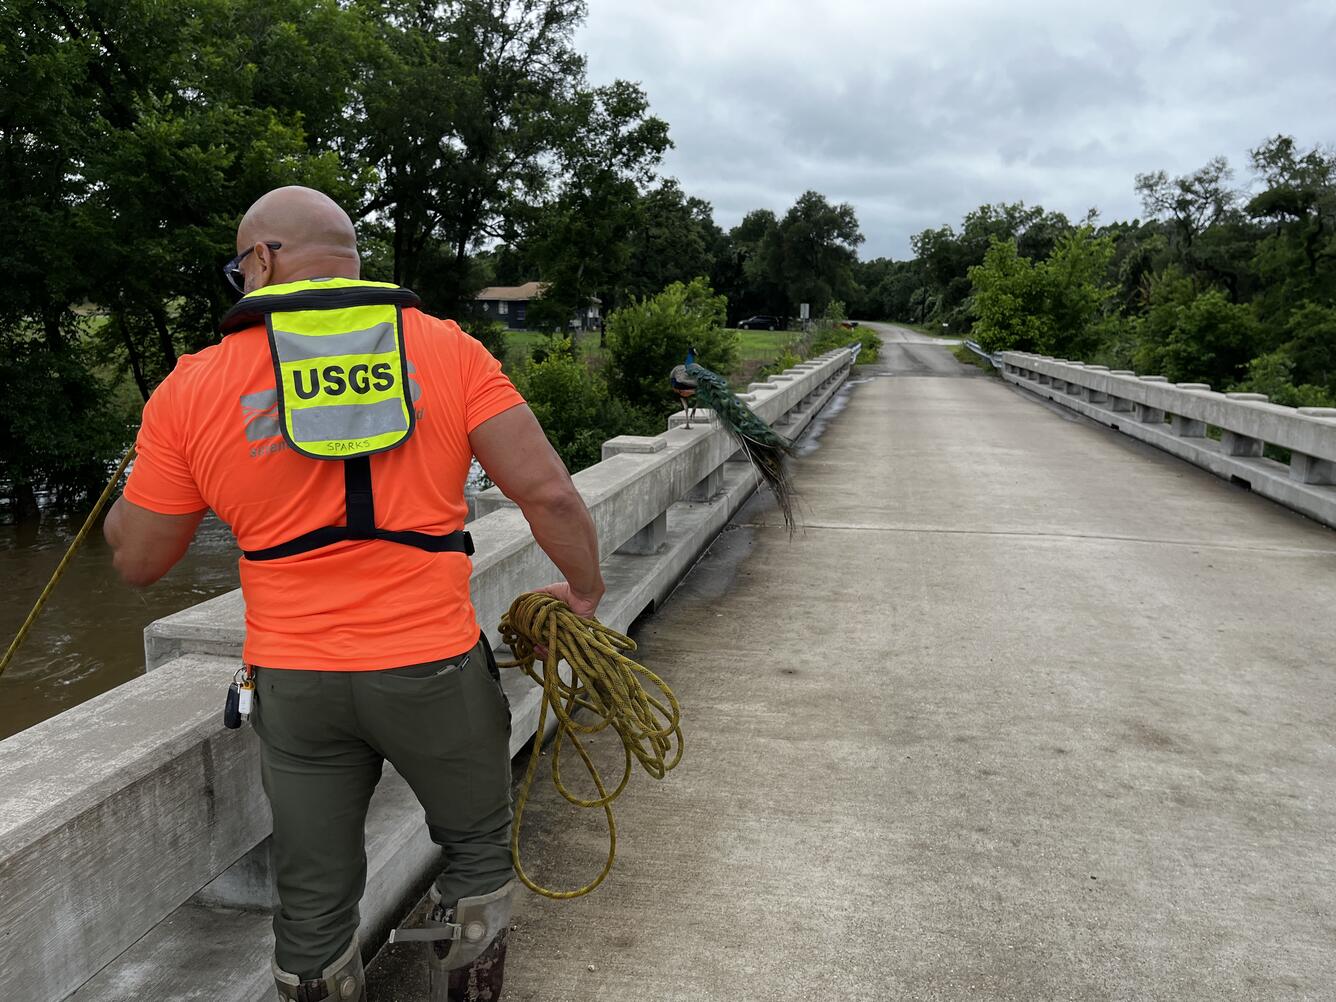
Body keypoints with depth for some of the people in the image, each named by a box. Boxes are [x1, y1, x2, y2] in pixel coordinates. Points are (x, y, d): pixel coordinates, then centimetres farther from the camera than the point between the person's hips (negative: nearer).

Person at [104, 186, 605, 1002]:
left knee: (315, 895, 20)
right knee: (479, 847, 24)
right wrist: (585, 589, 6)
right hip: (434, 668, -1)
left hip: (295, 682, 2)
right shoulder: (447, 350, -5)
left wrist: (129, 494, 27)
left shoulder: (192, 389, -2)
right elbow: (547, 491, -11)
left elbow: (139, 559, 6)